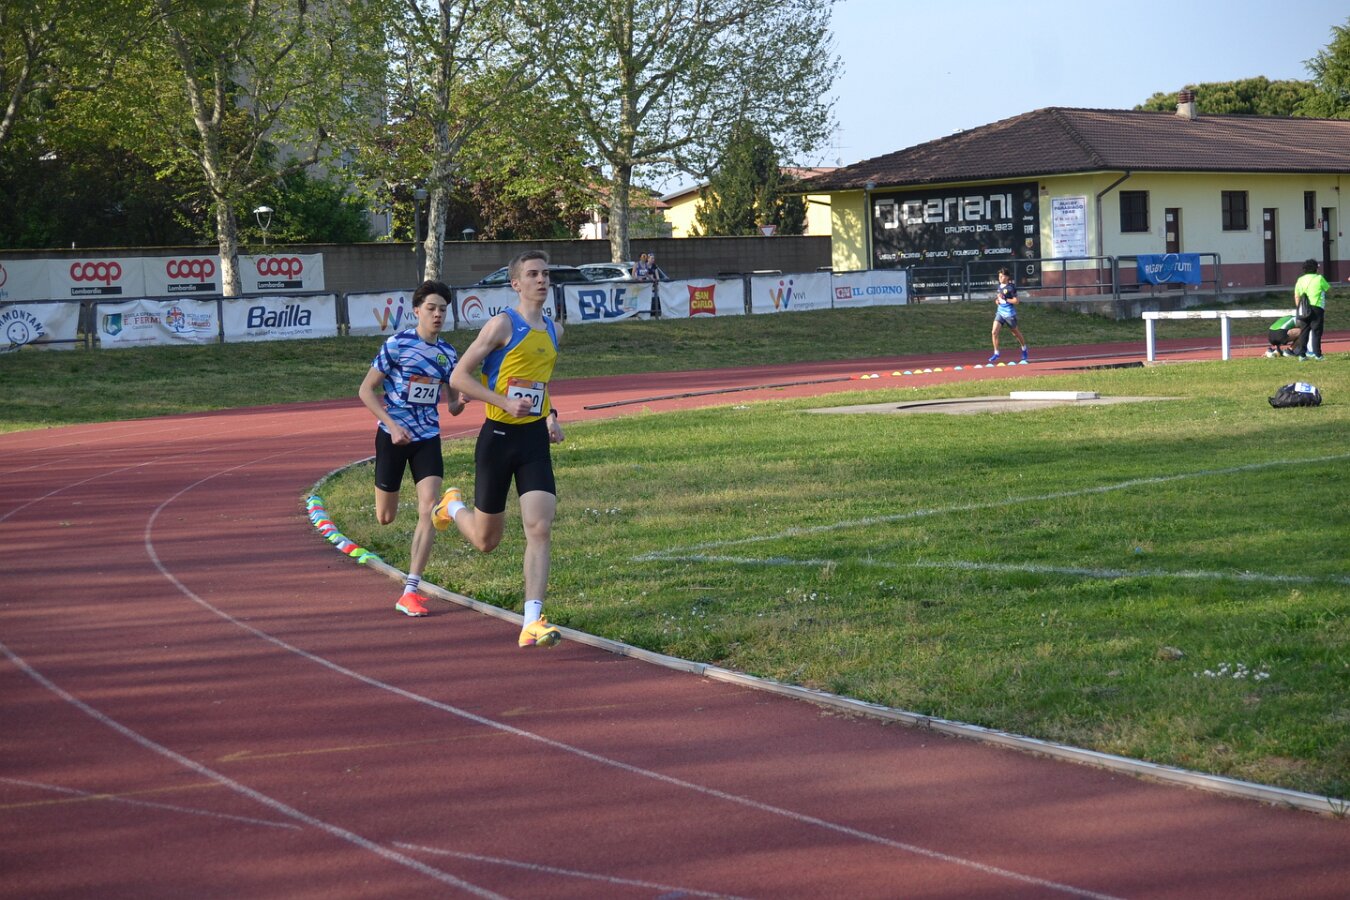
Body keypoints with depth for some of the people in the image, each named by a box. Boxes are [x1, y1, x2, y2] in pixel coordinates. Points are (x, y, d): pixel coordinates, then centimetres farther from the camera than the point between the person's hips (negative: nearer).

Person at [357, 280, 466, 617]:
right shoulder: (397, 345, -10)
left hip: (427, 438, 3)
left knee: (429, 508, -15)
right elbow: (366, 390, -7)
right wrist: (392, 425, -17)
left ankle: (410, 592, -12)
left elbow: (452, 407, 11)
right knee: (385, 517, 6)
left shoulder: (447, 353, 4)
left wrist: (460, 402, -13)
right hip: (393, 436, -3)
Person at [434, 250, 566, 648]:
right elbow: (458, 377, -11)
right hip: (498, 436, -4)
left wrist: (551, 415, 13)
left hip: (535, 440, 4)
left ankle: (532, 623, -14)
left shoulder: (554, 330, 11)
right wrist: (505, 403, -20)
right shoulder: (503, 324, -10)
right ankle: (453, 506, 44)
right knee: (486, 540, 8)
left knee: (540, 529, -12)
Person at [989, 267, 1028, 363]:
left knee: (1015, 333, 13)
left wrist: (1004, 299, -22)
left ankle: (1024, 349, 37)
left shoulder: (1011, 287, -14)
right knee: (994, 332, -11)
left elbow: (1016, 301, -16)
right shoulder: (999, 286, 8)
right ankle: (996, 353, -3)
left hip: (1009, 313, -6)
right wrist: (998, 300, 0)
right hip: (1000, 312, 6)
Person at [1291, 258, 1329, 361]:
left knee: (1304, 331, 8)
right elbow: (1328, 288, 10)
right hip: (1316, 307, -4)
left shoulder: (1300, 280, 8)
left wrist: (1298, 309, 15)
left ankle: (1302, 354, 6)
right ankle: (1317, 354, -3)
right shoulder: (1319, 278, -3)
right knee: (1316, 331, 0)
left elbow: (1296, 297, 8)